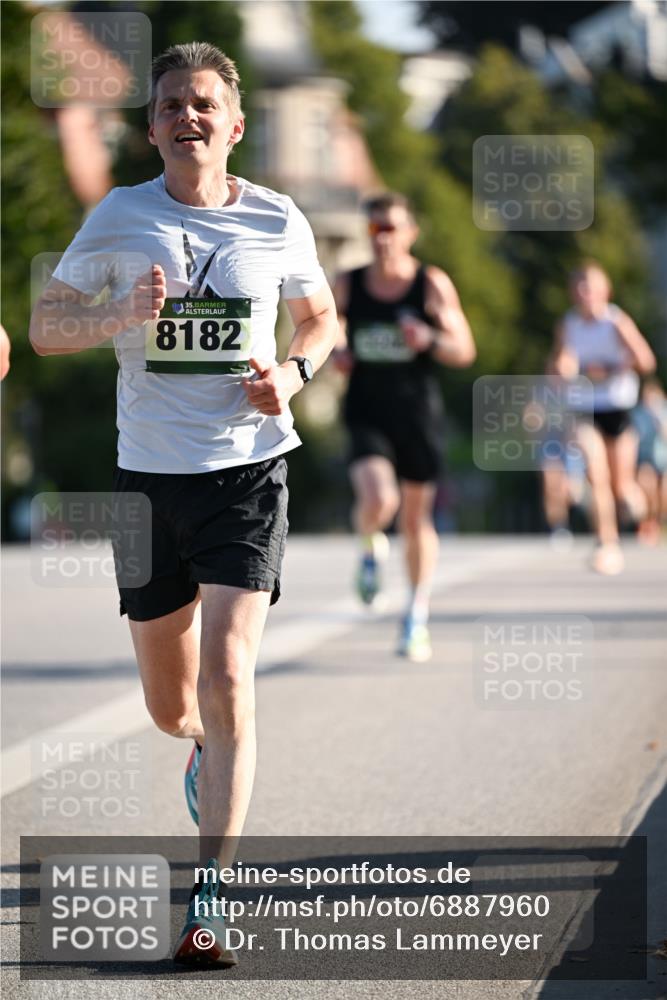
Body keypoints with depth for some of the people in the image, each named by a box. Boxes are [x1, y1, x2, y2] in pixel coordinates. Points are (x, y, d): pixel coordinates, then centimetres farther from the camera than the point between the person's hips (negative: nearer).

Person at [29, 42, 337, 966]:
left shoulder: (278, 221, 1)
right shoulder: (120, 217, -1)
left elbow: (320, 317, 17)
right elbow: (45, 326, 3)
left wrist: (295, 373, -4)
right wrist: (121, 315, -17)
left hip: (249, 468, -1)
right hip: (148, 472, 1)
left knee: (227, 674, -16)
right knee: (170, 705, 10)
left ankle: (210, 899, -12)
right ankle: (210, 748, 49)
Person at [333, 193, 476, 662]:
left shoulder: (433, 285, -3)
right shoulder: (347, 286, 2)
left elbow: (464, 351, -1)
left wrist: (429, 340, -21)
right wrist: (335, 352, -2)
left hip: (419, 414, 0)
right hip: (367, 413, 0)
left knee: (417, 519, 10)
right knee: (378, 500, -25)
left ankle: (418, 617, 26)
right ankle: (372, 549, 11)